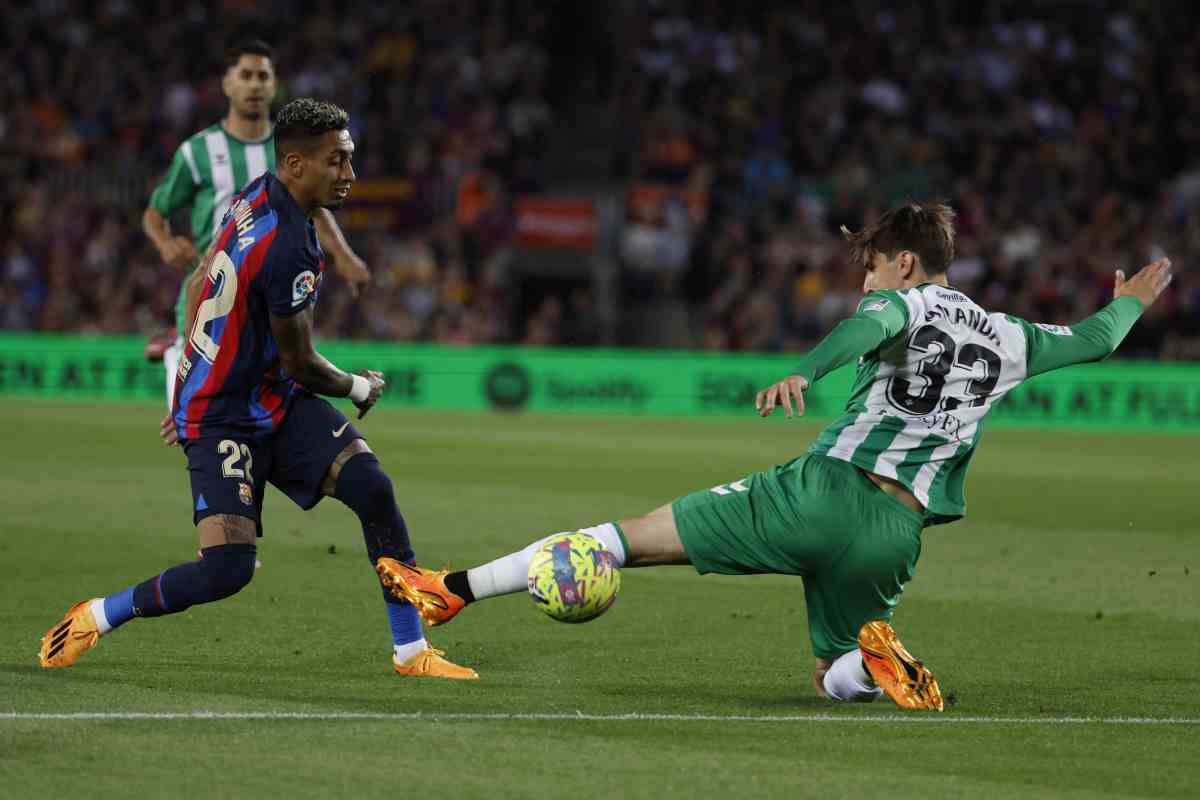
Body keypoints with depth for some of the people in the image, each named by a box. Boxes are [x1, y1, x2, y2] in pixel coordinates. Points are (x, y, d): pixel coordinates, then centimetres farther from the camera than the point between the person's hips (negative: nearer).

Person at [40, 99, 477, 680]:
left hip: (275, 402, 9)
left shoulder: (258, 196, 3)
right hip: (222, 422, -9)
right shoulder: (287, 249, -26)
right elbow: (300, 364, -16)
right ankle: (96, 617, 6)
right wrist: (359, 388, 5)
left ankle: (411, 650, -3)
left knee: (371, 486, -10)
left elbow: (206, 281, 16)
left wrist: (195, 387, 27)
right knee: (228, 569, -18)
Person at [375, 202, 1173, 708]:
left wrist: (804, 373, -38)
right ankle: (879, 660, -15)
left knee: (640, 535, -1)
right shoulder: (1004, 338, 18)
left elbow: (866, 327, -20)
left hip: (824, 489, -4)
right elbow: (1093, 340, 35)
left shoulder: (904, 303, 5)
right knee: (834, 682, 23)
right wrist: (1130, 301, 56)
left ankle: (456, 589, -5)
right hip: (896, 534, 4)